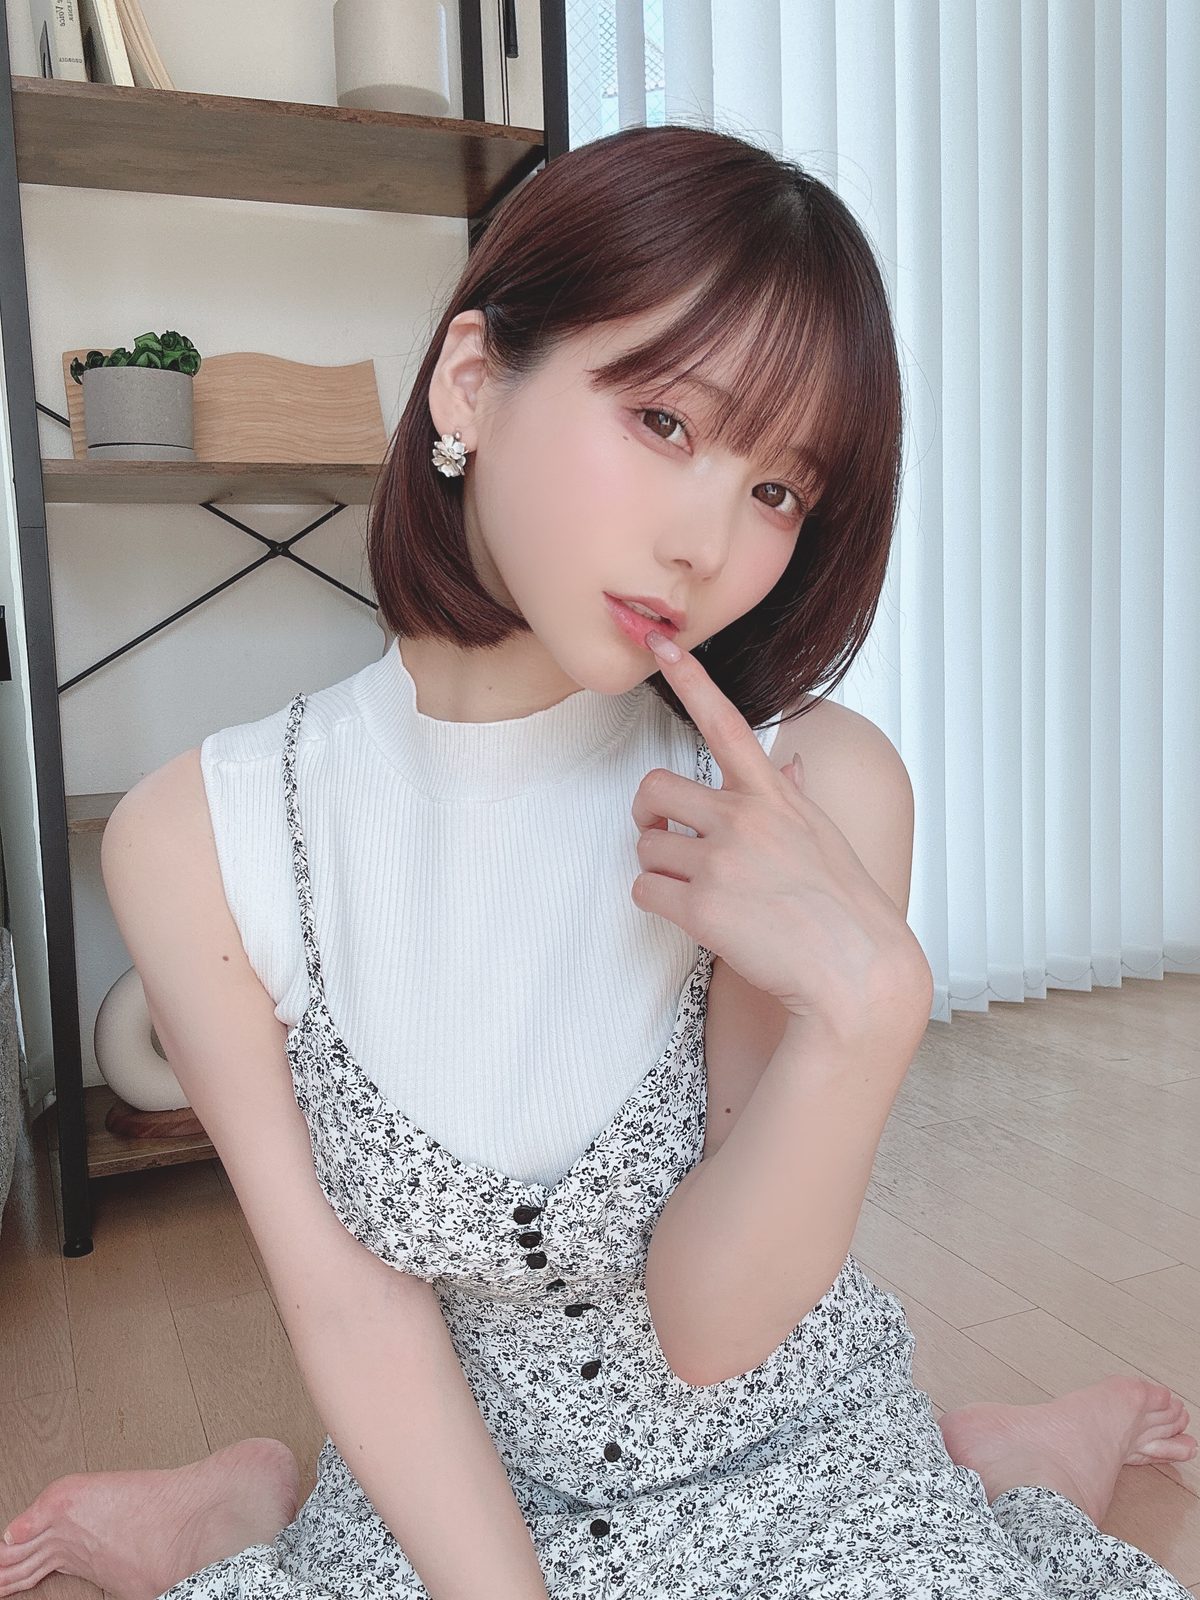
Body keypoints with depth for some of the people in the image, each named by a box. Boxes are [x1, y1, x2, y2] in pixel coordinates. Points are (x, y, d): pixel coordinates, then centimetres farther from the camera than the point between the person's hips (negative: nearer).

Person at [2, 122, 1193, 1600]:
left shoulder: (816, 794, -20)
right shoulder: (196, 845, -17)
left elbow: (709, 1329, -18)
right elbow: (348, 1298, -11)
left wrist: (865, 1005, -33)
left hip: (790, 1471, 0)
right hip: (449, 1480, 1)